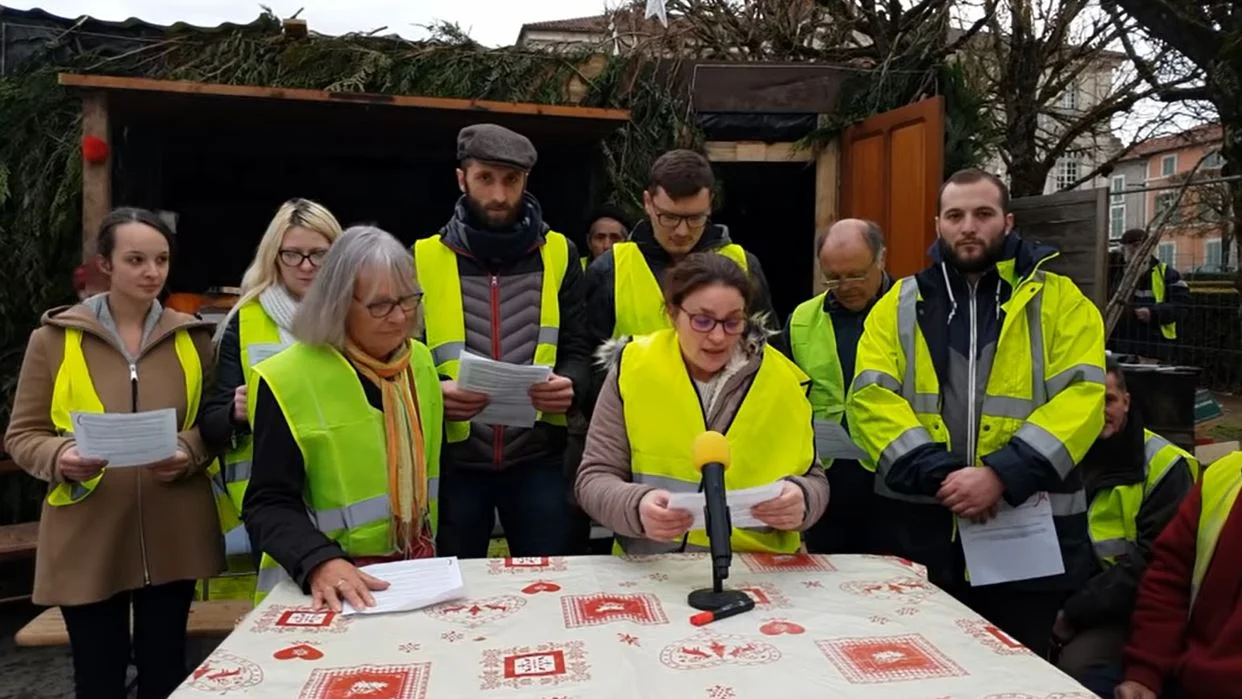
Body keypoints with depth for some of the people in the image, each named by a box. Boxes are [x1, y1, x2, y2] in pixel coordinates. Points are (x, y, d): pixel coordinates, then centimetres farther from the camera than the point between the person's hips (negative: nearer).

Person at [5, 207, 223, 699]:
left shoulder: (191, 337, 4)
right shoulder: (54, 337, -1)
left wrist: (190, 452, -12)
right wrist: (60, 458, -18)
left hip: (173, 537, 2)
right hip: (87, 539, -1)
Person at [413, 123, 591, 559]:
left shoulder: (558, 254, 4)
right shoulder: (424, 259, 1)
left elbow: (578, 350, 4)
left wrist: (569, 384, -18)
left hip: (537, 460, 1)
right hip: (452, 461, 0)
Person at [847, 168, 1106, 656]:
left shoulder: (1060, 300, 3)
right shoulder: (900, 304, 6)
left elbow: (1081, 398, -8)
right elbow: (870, 398, -5)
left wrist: (1002, 474, -21)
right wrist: (938, 475, -18)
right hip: (921, 530, 1)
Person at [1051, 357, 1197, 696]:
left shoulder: (1163, 467, -6)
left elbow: (1151, 563, -13)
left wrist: (1075, 613, -16)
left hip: (1123, 612, -4)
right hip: (1058, 600, 4)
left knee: (1076, 668, -30)